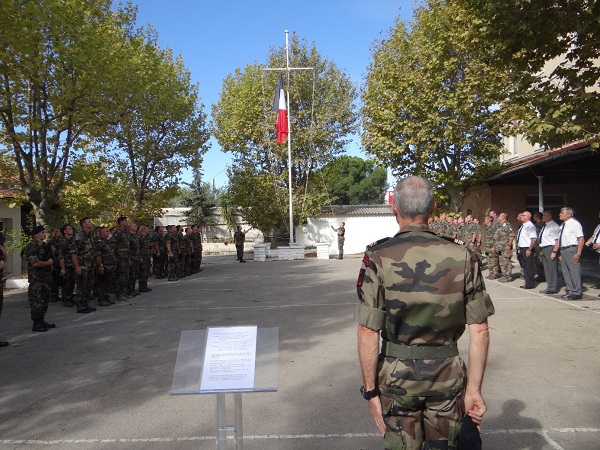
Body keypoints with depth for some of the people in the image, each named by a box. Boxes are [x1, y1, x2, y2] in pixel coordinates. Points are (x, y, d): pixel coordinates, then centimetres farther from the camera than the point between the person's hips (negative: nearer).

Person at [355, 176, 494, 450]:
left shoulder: (378, 258, -15)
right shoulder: (462, 257, -8)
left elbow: (368, 333, -15)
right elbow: (479, 331, -6)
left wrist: (370, 390, -5)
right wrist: (474, 388, 4)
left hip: (398, 375, -2)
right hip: (448, 375, 2)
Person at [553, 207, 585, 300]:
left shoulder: (575, 224, -9)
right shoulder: (562, 225, 16)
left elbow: (581, 239, -15)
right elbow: (558, 240, 21)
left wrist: (578, 253, -20)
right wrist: (554, 252, 16)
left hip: (571, 250, -9)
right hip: (563, 250, 9)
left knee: (574, 271, -5)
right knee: (566, 272, 12)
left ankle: (577, 293, 2)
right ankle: (570, 291, 21)